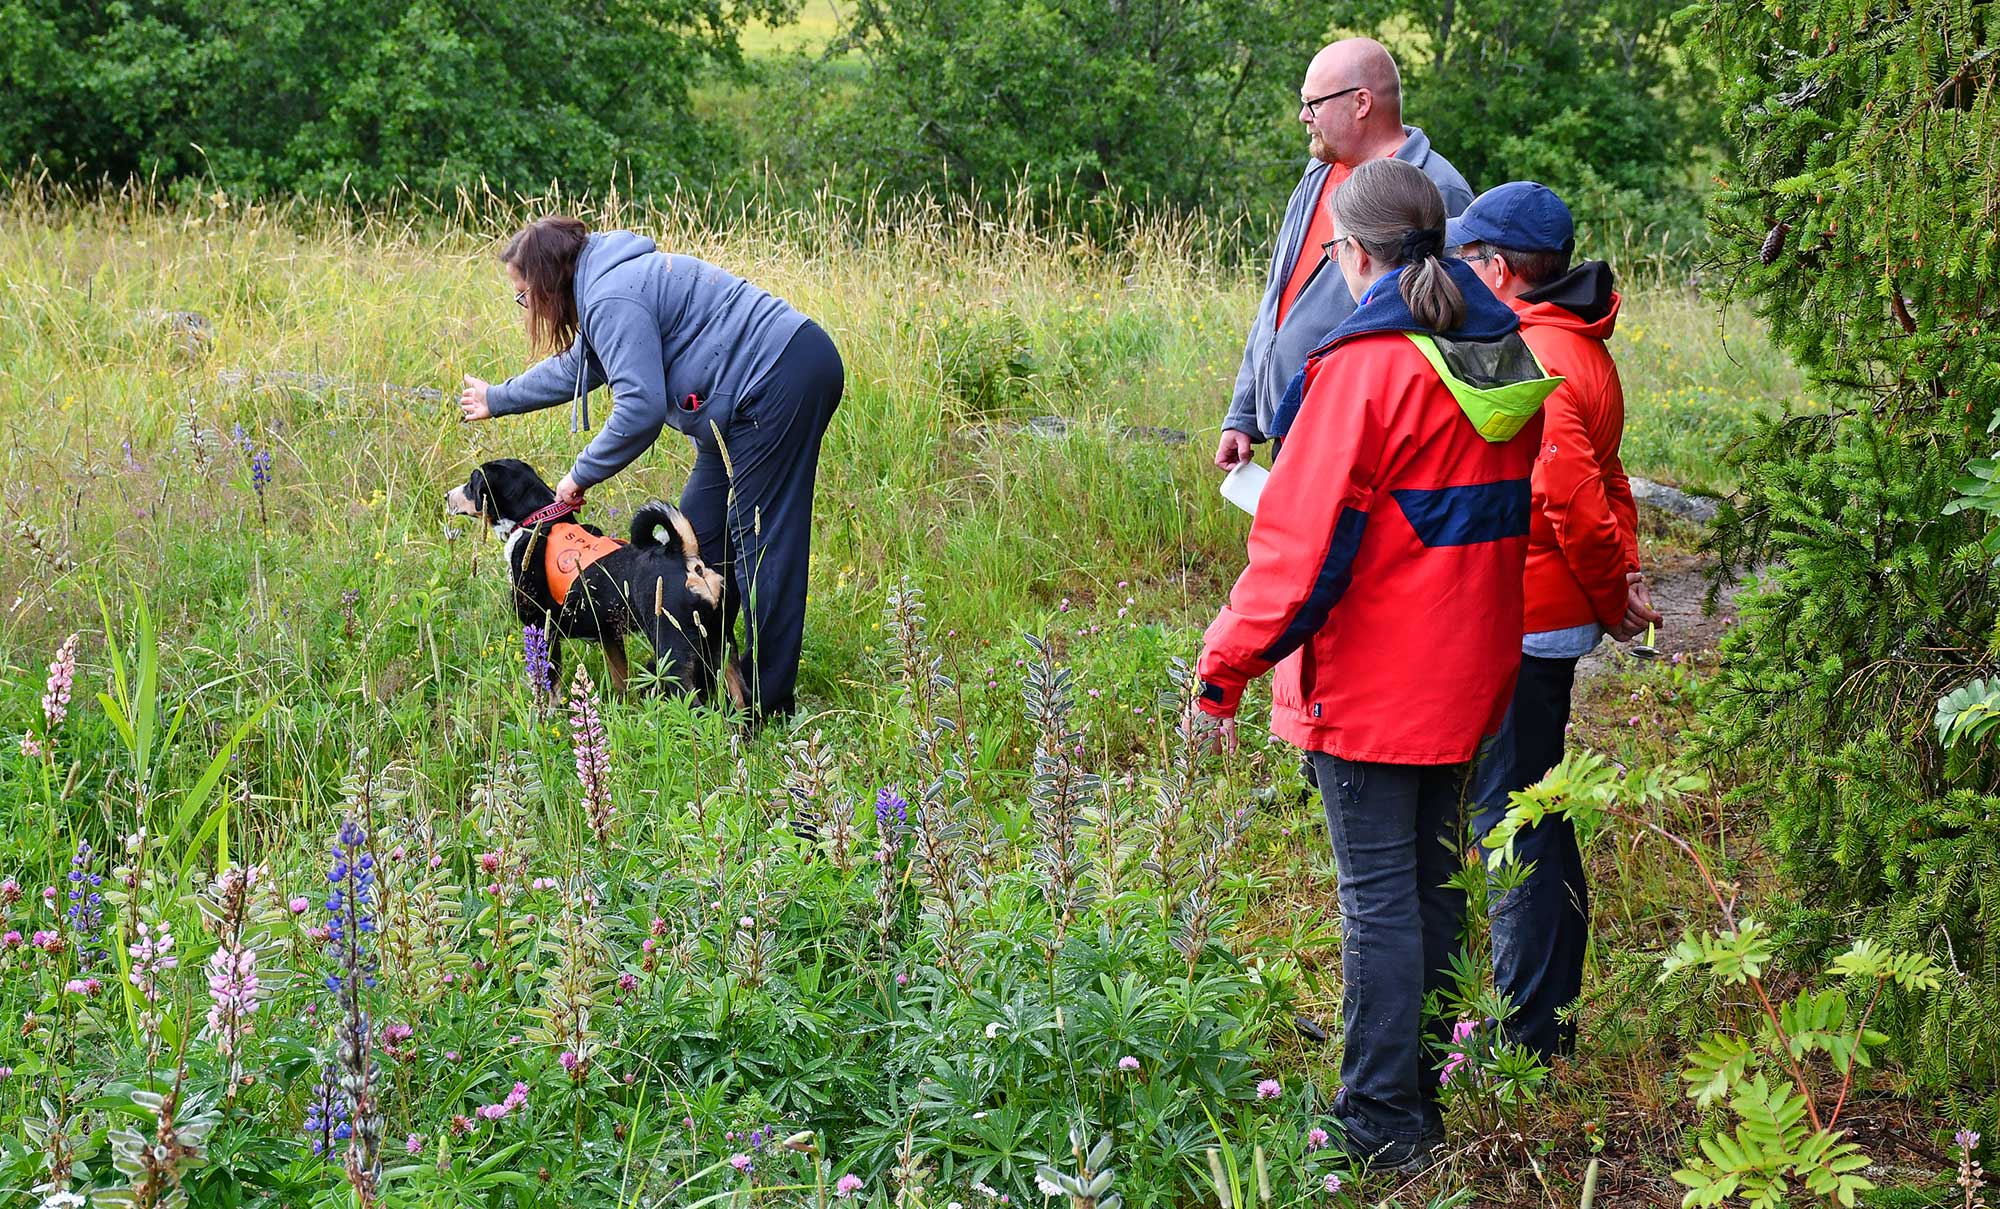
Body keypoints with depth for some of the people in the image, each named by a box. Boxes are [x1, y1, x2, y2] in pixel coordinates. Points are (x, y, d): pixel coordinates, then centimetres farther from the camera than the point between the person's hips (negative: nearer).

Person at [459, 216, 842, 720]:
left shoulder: (612, 300, -16)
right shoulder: (608, 283, 18)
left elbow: (640, 409, -23)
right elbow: (575, 366, 36)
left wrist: (581, 476, -9)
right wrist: (498, 399, 48)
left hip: (783, 379, -11)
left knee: (760, 538, -8)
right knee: (702, 529, 14)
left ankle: (767, 705, -5)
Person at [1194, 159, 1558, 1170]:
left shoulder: (1365, 368, -18)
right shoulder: (1508, 363, 6)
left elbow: (1300, 544, -19)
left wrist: (1226, 667, -14)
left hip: (1369, 679, -8)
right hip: (1467, 672, 8)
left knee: (1377, 892, -1)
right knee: (1429, 879, 17)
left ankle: (1381, 1122, 5)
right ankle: (1420, 1089, 28)